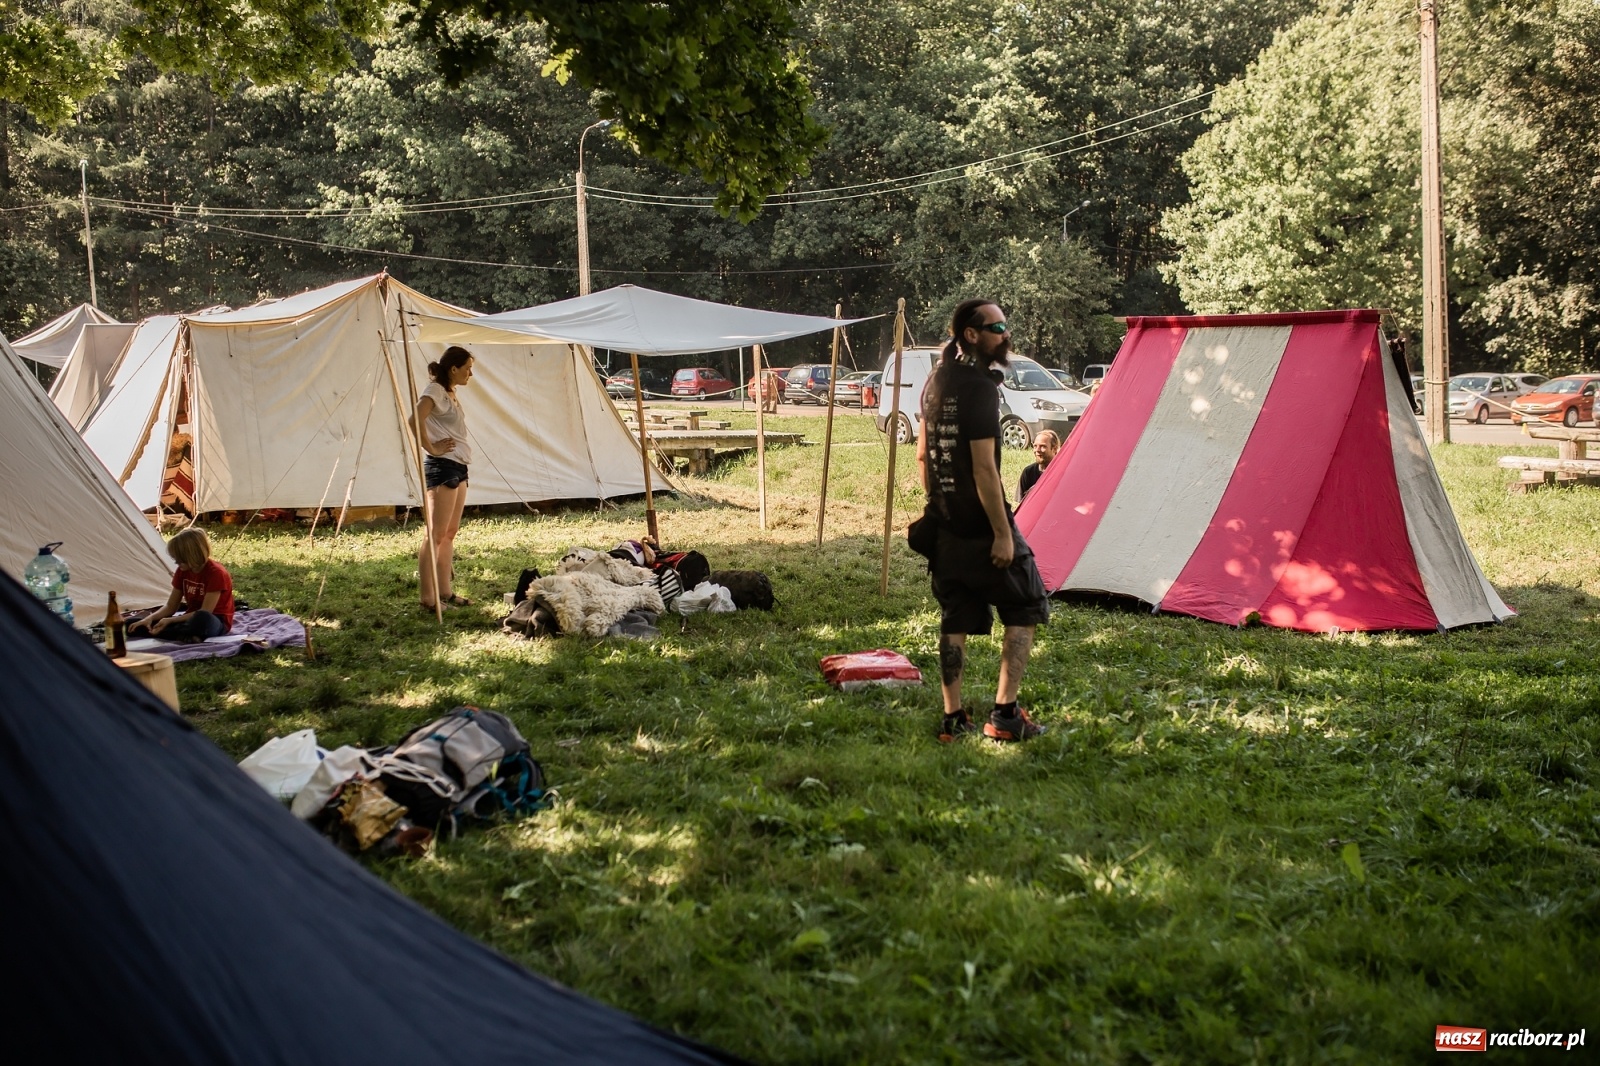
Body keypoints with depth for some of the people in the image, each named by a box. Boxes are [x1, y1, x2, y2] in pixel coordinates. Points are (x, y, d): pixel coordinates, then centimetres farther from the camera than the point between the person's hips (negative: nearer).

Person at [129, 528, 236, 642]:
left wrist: (170, 620, -23)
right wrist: (150, 618, -12)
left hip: (214, 621, -7)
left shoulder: (216, 573, -18)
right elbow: (170, 606, 8)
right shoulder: (183, 571, 3)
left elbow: (204, 613, -20)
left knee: (202, 618, -47)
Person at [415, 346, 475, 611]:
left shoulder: (450, 394, 17)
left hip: (458, 468, 10)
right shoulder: (435, 390, -10)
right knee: (435, 534, -9)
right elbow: (416, 420, -26)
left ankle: (445, 592, 19)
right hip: (442, 467, -10)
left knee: (450, 532, 13)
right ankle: (428, 599, -8)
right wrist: (431, 448, -18)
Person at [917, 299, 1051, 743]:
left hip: (945, 528, 8)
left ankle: (953, 719, 15)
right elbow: (983, 467, -21)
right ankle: (1005, 714, 4)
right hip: (981, 530, -8)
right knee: (1024, 610, 6)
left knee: (954, 621, 13)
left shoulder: (936, 382, 10)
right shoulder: (979, 388, -18)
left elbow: (923, 454, 17)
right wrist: (1003, 532, -19)